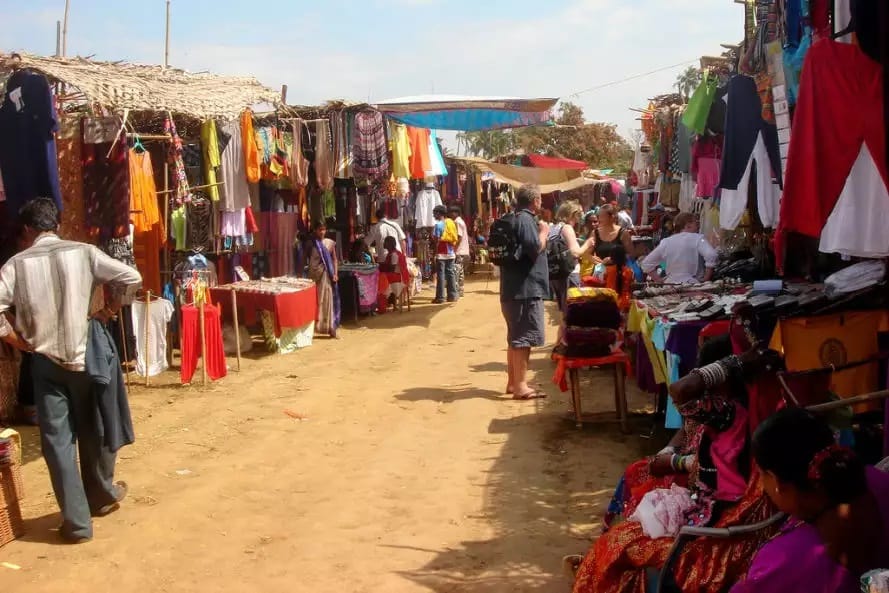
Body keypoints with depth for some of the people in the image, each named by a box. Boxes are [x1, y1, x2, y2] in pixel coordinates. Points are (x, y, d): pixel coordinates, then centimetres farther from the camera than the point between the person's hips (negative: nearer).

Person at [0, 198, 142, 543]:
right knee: (92, 430, 19)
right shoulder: (82, 252, -2)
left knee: (57, 439, 5)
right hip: (85, 356, 1)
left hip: (45, 362, -1)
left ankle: (77, 522, 7)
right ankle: (102, 496, 39)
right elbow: (131, 278, -8)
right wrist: (109, 311, 5)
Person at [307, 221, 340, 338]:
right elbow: (306, 259, 5)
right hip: (314, 275, 0)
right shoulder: (311, 243, 2)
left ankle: (330, 328, 5)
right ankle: (312, 326, 9)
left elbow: (334, 259, 5)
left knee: (328, 300, 2)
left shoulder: (330, 243, 4)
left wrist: (335, 274, -4)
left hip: (327, 275, 0)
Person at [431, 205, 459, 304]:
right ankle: (452, 296, 12)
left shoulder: (438, 224, -9)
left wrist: (435, 253, -5)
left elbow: (437, 240, -12)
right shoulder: (452, 223, 10)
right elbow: (456, 239, 10)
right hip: (451, 253, 6)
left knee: (440, 275, -4)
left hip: (441, 254, -6)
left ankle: (440, 297, -5)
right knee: (451, 273, 10)